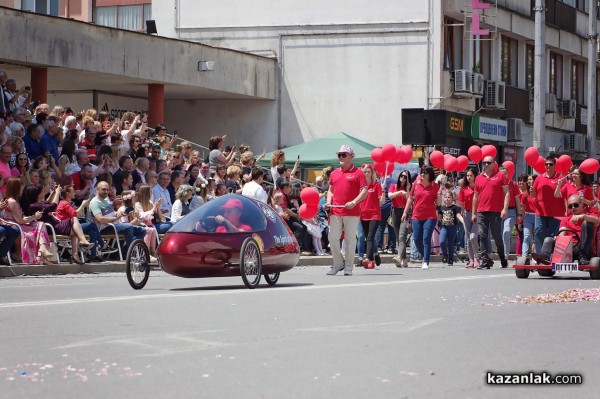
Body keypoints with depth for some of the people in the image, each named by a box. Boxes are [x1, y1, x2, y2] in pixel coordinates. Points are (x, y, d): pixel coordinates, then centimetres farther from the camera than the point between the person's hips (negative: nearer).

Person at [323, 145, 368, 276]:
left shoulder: (358, 172, 0)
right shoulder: (334, 173, 15)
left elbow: (364, 191, -5)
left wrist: (354, 202, -18)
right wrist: (328, 202, 4)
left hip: (352, 212, -4)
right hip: (336, 212, 4)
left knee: (350, 239, 1)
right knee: (332, 237, -2)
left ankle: (348, 267, 7)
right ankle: (338, 264, 12)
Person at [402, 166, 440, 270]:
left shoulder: (435, 186, -2)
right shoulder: (416, 184, 6)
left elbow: (438, 203, 1)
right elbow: (410, 199, 15)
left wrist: (439, 195, -19)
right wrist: (405, 212, 14)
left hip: (430, 217, -4)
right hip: (417, 217, 4)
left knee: (426, 239, -12)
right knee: (417, 240, 4)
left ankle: (426, 262, -11)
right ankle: (425, 258, 25)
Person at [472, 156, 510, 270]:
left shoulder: (500, 176, 3)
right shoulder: (479, 178, 14)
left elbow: (506, 193, 0)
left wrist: (505, 209, -10)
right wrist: (473, 213, 15)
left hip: (496, 212, -3)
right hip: (481, 212, 3)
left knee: (497, 236, 2)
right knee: (482, 236, -3)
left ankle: (503, 259, 20)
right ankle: (484, 260, -3)